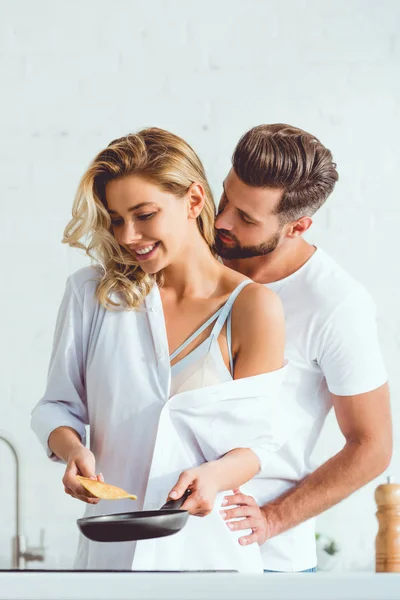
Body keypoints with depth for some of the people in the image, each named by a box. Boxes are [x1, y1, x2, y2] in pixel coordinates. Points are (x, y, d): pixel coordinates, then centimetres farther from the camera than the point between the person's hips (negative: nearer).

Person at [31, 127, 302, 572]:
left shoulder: (253, 309, -7)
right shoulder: (90, 293, 0)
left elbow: (258, 439, -4)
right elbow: (57, 406, 5)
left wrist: (216, 475, -23)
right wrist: (72, 448, -16)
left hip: (210, 549, -2)